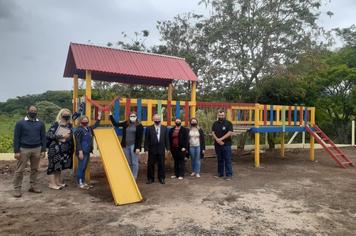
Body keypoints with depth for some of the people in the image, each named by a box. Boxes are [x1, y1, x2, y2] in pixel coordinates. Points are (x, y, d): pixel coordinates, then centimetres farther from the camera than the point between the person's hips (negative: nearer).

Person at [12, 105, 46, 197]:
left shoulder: (40, 123, 5)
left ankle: (33, 186, 21)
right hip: (24, 149, -3)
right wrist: (16, 151, -8)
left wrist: (43, 150, 2)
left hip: (37, 149, 3)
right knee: (19, 170, 2)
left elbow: (43, 137, 7)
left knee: (35, 169, 10)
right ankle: (17, 189, 11)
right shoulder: (20, 123, -2)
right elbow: (16, 138, -3)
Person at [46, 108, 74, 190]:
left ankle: (58, 181, 26)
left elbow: (72, 136, 16)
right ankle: (51, 183, 8)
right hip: (55, 148, -6)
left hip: (65, 149, 6)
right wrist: (61, 136, -16)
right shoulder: (56, 124, -8)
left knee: (60, 165, 14)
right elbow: (49, 134, -16)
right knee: (53, 164, -1)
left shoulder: (70, 125, 8)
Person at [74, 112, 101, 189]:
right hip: (82, 152, -8)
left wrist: (99, 117, 19)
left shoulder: (89, 128, 12)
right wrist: (80, 151, -19)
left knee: (84, 167, 15)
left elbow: (95, 125, 28)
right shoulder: (79, 130, -10)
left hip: (88, 152, 8)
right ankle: (80, 183, 7)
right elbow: (78, 142, -14)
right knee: (81, 167, -2)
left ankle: (83, 182, 24)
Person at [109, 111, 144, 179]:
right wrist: (111, 115, 5)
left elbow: (140, 138, -6)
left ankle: (134, 177, 10)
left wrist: (138, 147, -12)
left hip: (134, 146, -4)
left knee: (134, 163, 0)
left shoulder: (139, 125, -4)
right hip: (126, 146, 4)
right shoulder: (125, 123, 8)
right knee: (128, 163, 13)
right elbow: (115, 124, 11)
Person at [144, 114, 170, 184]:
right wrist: (146, 149, -6)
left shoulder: (164, 128, 6)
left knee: (161, 165, 9)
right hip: (152, 150, -1)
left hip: (161, 150, 1)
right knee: (150, 165, 5)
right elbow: (146, 140, -1)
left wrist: (167, 148, 2)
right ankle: (150, 178, 19)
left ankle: (161, 178, 22)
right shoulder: (149, 128, 0)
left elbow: (166, 139, 6)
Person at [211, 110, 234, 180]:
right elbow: (213, 133, 3)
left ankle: (228, 175, 1)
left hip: (226, 144, -4)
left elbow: (230, 133, -13)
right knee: (220, 160, 12)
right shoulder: (215, 123, 11)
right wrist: (217, 139, -14)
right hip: (217, 145, 4)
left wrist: (221, 139, -17)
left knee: (227, 160, -3)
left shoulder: (228, 123, -2)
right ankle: (220, 174, 22)